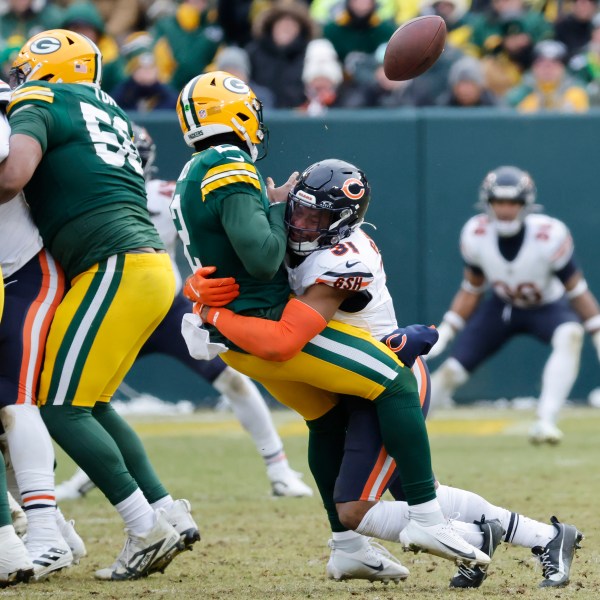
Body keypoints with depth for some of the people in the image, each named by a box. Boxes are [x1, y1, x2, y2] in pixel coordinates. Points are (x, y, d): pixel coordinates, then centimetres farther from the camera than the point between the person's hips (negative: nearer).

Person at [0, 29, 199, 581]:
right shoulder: (109, 113, 25)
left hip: (117, 267, -9)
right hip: (152, 266, 9)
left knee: (61, 407, -7)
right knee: (91, 406, 16)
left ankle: (148, 529, -12)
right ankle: (167, 512, 10)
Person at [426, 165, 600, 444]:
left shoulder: (549, 236, -30)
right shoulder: (476, 235, -20)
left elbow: (577, 291, -21)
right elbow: (471, 290, -3)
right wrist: (444, 332, -7)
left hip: (548, 307, -3)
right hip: (501, 306, 3)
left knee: (570, 335, -37)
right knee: (451, 371, -7)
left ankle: (545, 421, -40)